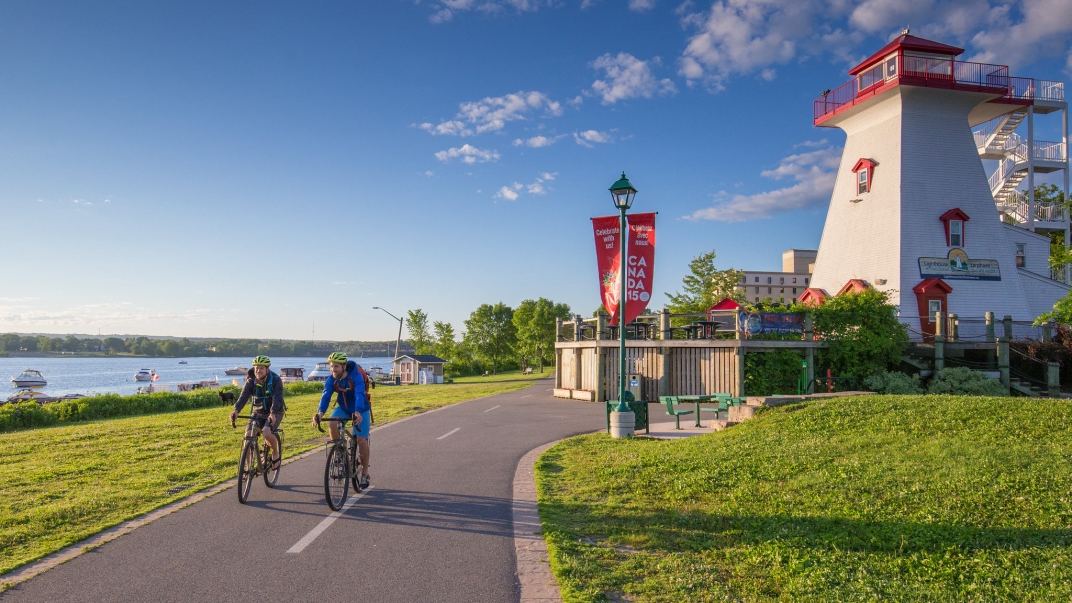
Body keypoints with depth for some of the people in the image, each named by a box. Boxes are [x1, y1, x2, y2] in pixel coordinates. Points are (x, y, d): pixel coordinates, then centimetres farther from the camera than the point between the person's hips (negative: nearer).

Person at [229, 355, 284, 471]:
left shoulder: (275, 380, -18)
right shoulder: (251, 381, -9)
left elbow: (277, 398, -31)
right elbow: (244, 396, -24)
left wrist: (272, 413, -49)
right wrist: (236, 410, -44)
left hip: (274, 413, -4)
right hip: (258, 412, 4)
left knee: (266, 433, -29)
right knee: (248, 434, -16)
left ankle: (276, 454, 0)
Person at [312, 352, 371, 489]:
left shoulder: (356, 377, -29)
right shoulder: (331, 380, -18)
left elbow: (359, 395, -43)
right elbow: (326, 396, -30)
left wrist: (358, 412, -61)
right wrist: (320, 413, -49)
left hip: (361, 410, -3)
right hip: (343, 408, 3)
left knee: (361, 440, -13)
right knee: (332, 424, -28)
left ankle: (365, 473, 5)